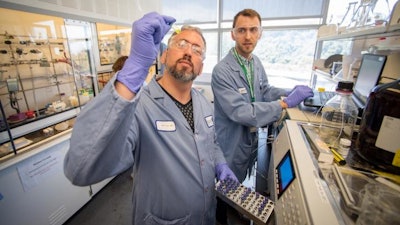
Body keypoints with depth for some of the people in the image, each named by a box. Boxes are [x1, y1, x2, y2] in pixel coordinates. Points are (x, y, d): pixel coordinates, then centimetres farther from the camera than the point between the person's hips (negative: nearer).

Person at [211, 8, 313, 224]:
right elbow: (240, 112, -32)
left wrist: (290, 92, -6)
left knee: (240, 185, 30)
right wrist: (286, 103, -28)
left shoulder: (256, 62, 0)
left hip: (251, 139, 7)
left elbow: (265, 91, 12)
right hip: (232, 144, -7)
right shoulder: (222, 71, -26)